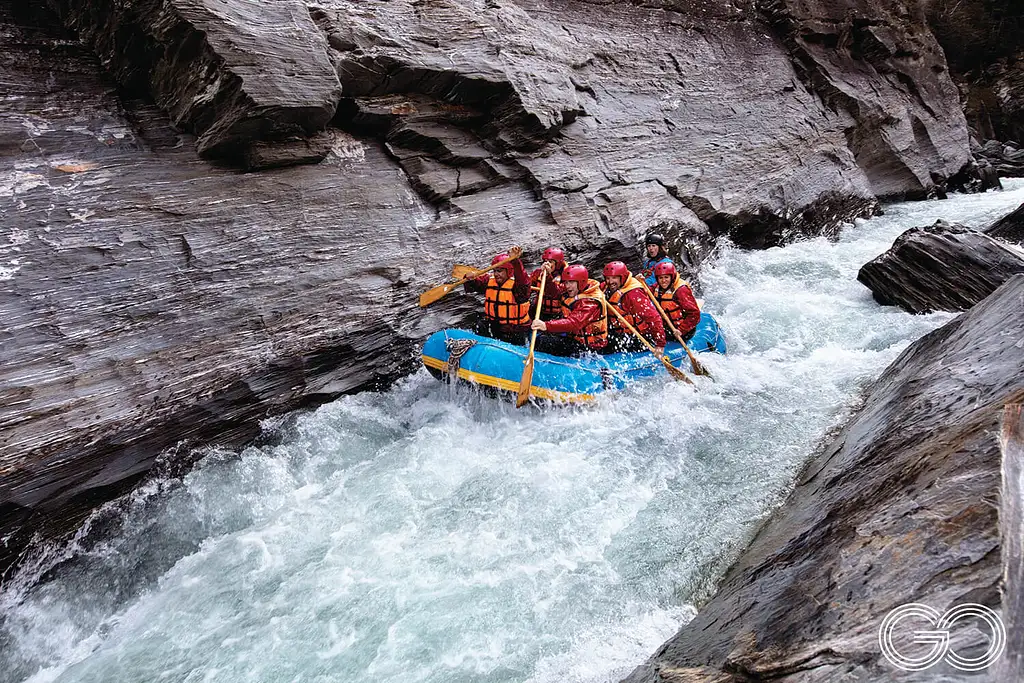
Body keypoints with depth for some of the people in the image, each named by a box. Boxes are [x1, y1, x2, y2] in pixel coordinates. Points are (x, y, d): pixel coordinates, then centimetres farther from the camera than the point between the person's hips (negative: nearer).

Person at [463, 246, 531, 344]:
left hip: (515, 329, -5)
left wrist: (515, 260, -56)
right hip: (492, 324, 5)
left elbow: (523, 281, -40)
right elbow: (472, 286, -2)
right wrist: (470, 278, -27)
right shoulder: (489, 280, 2)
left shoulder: (517, 283, -17)